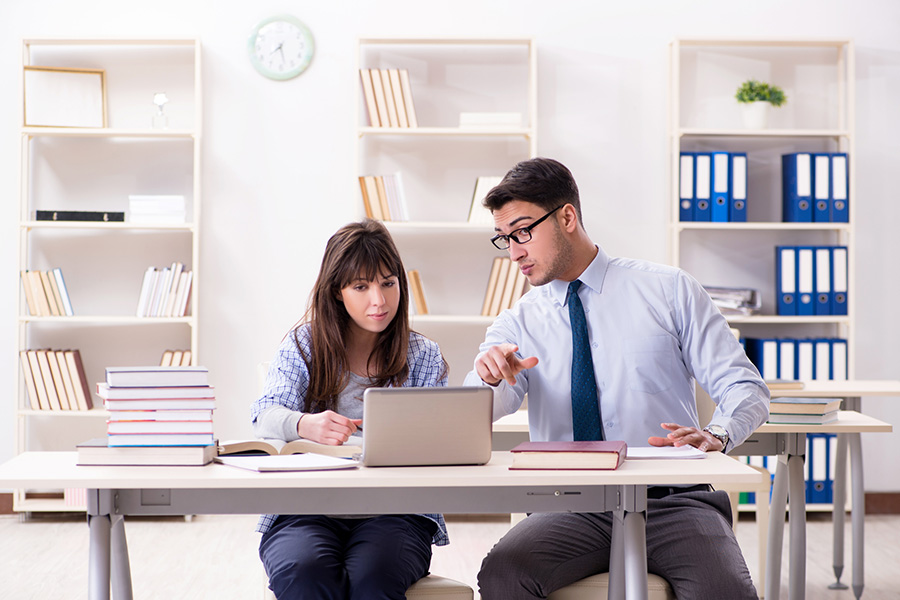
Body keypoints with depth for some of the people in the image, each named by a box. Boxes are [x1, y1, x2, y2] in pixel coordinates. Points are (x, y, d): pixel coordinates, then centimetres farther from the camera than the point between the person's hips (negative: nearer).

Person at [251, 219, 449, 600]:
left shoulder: (423, 355, 14)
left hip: (394, 511, 0)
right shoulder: (303, 345, 11)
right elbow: (266, 416, -4)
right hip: (305, 508, 0)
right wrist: (305, 425, -29)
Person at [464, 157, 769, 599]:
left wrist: (716, 435, -18)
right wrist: (488, 376, -26)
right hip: (572, 510, 2)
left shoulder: (669, 290, 8)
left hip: (673, 501, -2)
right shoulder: (517, 324, 14)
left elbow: (745, 388, 4)